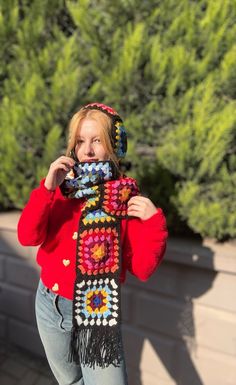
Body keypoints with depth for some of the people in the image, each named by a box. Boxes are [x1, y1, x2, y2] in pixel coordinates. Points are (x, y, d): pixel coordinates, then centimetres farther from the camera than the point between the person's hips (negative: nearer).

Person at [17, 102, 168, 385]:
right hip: (50, 306, 4)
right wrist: (47, 187, -26)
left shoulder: (126, 198, -10)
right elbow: (27, 237, -16)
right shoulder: (61, 187, -3)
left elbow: (141, 269, -12)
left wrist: (155, 222, -24)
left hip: (97, 311, -3)